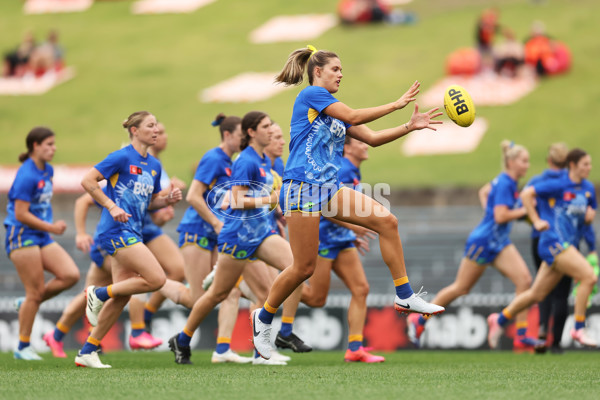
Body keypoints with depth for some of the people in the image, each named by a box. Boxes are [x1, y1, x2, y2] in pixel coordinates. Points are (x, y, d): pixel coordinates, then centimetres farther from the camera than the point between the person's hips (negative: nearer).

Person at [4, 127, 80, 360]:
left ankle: (28, 305, 12)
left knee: (71, 275, -7)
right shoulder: (27, 176, -17)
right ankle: (23, 348, 5)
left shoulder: (47, 170, 10)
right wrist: (51, 227, -14)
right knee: (35, 292, -6)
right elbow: (21, 214, -19)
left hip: (42, 237, 8)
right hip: (22, 236, -8)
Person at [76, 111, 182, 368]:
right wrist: (112, 207, -17)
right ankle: (99, 293, -1)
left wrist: (168, 200, 3)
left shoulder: (154, 165, 15)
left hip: (132, 234, 9)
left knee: (122, 296, 5)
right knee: (156, 279, -17)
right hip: (116, 231, -9)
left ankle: (87, 352, 12)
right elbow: (87, 181, -10)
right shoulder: (122, 157, -8)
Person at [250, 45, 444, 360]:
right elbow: (354, 116, -13)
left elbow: (371, 138, 18)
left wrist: (410, 127, 7)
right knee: (304, 267, -6)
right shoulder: (311, 94, -4)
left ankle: (404, 297, -7)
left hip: (328, 190, 8)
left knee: (386, 220, -9)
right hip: (301, 188, -8)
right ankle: (264, 317, 17)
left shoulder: (334, 110, 20)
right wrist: (397, 104, -8)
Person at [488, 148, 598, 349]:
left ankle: (500, 319, 29)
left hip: (568, 245, 8)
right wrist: (536, 221, -11)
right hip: (554, 241, -8)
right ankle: (579, 329, -14)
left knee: (537, 294, 14)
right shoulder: (559, 185, -10)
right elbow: (526, 193, -10)